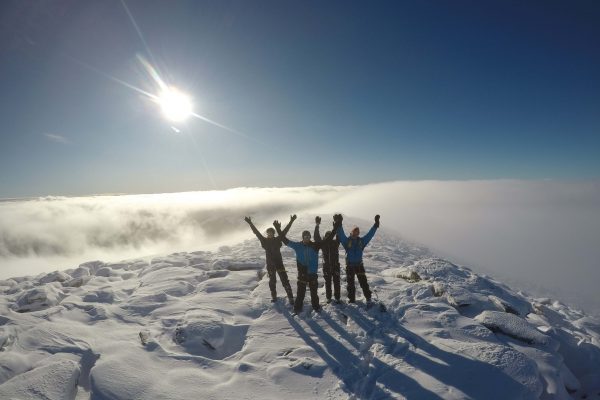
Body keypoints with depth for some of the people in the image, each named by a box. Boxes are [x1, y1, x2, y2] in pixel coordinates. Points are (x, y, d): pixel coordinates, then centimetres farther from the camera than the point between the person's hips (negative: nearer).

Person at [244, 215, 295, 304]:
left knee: (285, 281, -2)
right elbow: (256, 232, -5)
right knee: (272, 281, 13)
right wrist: (250, 223, -11)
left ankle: (290, 297, 4)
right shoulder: (265, 241, -1)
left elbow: (285, 231, -6)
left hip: (279, 263, -1)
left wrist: (291, 221, -10)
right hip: (270, 264, 1)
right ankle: (274, 297, 29)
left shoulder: (277, 240, -3)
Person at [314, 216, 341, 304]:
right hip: (326, 266, 0)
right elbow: (316, 237, -20)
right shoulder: (322, 243, -5)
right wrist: (317, 225, -30)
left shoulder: (335, 243, -4)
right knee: (328, 282, 12)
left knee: (336, 282, 7)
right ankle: (328, 297, 27)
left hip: (335, 265, 0)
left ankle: (337, 297, 20)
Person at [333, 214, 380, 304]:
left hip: (359, 265, 1)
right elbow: (341, 234, -18)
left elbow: (370, 234, 1)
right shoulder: (347, 241, -4)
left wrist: (376, 225, -4)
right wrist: (339, 225, -33)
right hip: (349, 265, -1)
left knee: (363, 282, 2)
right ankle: (351, 298, 24)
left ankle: (368, 297, 15)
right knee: (350, 283, 10)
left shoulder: (361, 241, 2)